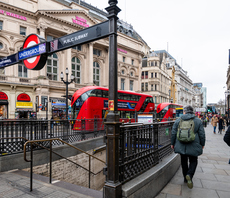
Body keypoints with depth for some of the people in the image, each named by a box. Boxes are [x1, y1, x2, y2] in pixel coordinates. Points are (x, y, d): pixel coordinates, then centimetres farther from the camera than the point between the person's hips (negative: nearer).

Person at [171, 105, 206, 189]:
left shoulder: (178, 120, 0)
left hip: (181, 145, 2)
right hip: (193, 146, -1)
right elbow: (202, 134, 0)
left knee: (184, 161, 15)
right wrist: (202, 144, 13)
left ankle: (186, 178, 23)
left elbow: (173, 133, 2)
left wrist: (172, 143, 13)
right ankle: (189, 175, -13)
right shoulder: (198, 120, -2)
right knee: (193, 161, 11)